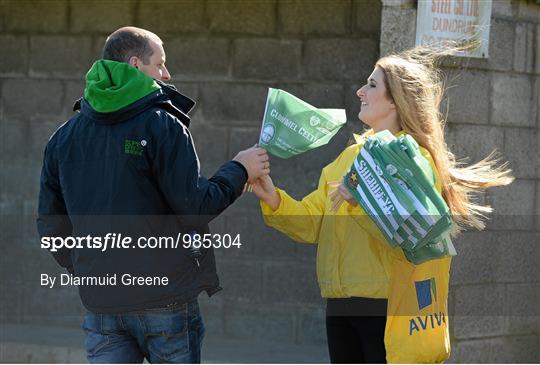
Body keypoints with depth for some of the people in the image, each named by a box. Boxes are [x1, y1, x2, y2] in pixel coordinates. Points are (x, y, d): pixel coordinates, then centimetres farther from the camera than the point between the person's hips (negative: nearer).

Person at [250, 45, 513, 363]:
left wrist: (361, 199, -28)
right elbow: (312, 223, 11)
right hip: (341, 306, 7)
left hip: (389, 307, -7)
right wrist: (274, 200, -4)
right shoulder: (351, 156, 14)